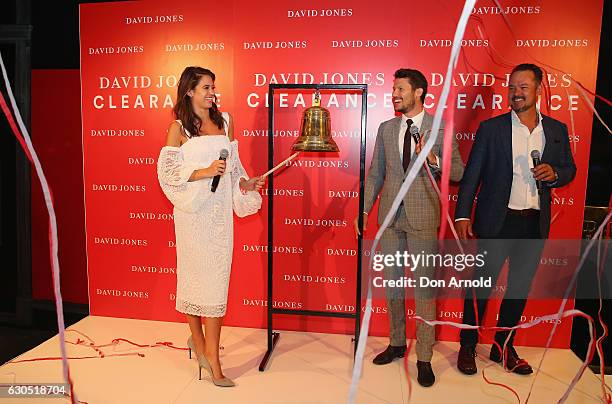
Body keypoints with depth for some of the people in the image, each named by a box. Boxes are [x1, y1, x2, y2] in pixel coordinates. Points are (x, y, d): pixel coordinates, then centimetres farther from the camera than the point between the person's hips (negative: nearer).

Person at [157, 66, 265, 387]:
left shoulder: (224, 121, 12)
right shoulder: (178, 128, -1)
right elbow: (166, 171, -6)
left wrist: (244, 183, 1)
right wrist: (203, 172, -16)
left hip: (220, 210, 3)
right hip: (193, 211, -3)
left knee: (216, 277, 3)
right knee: (193, 272, 6)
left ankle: (210, 353, 12)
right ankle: (198, 340, 25)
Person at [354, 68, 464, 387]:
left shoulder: (441, 128, -3)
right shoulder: (386, 128, 8)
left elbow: (458, 172, -3)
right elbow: (375, 172, 10)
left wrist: (433, 161, -21)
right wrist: (364, 208, 6)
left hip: (423, 217, -4)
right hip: (390, 215, 4)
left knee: (424, 289, 2)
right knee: (392, 284, 14)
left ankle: (424, 358, 17)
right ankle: (396, 343, 33)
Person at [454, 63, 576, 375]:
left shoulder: (557, 130, 7)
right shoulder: (491, 128, -3)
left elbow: (569, 170, 15)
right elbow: (471, 174, -4)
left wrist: (554, 173, -9)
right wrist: (462, 215, -10)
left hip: (535, 223, 4)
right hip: (496, 221, -4)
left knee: (520, 286, 14)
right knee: (481, 284, 3)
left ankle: (504, 347, 31)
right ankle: (467, 346, 20)